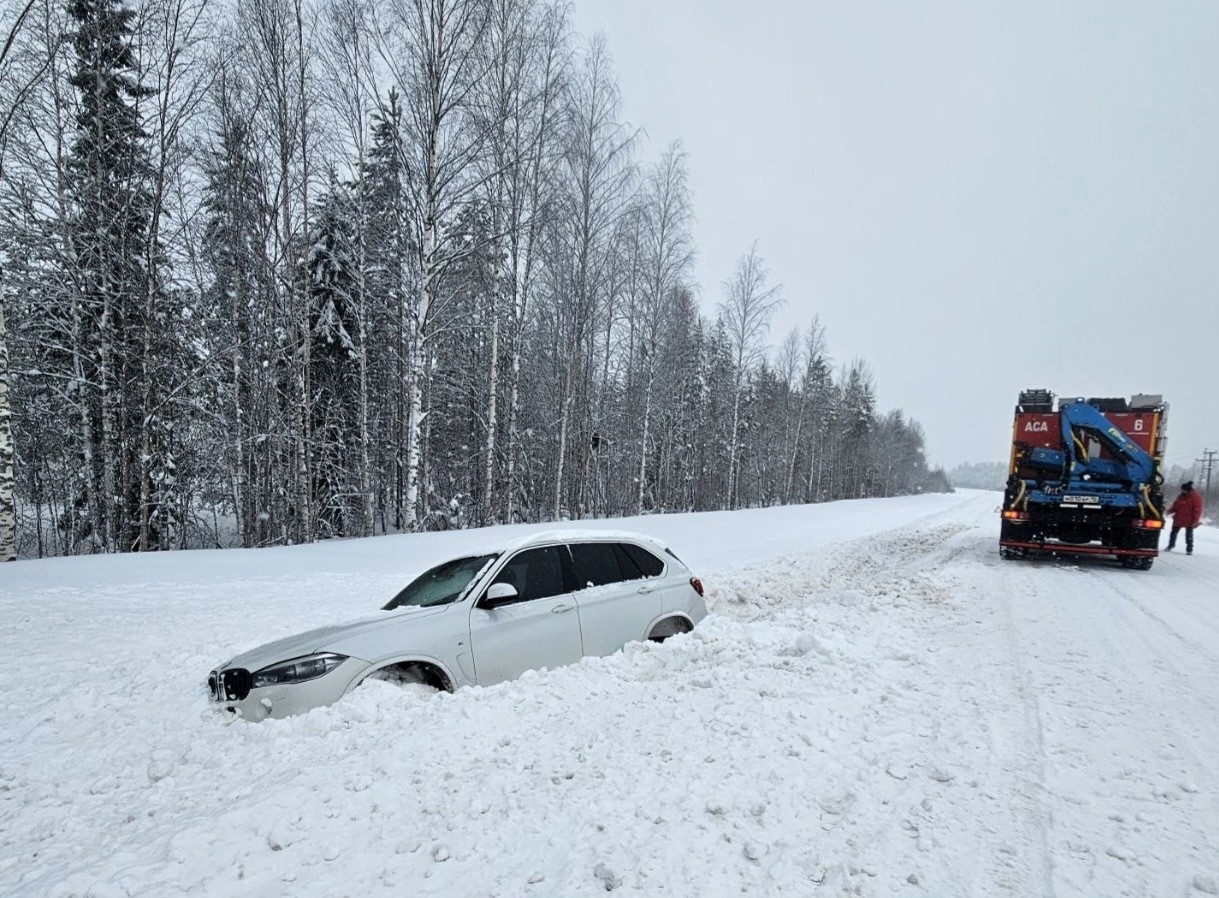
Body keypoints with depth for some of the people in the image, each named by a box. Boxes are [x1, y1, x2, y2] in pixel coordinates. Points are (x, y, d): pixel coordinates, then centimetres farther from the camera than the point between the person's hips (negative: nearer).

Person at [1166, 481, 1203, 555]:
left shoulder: (1195, 497, -12)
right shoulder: (1180, 497, 5)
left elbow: (1197, 510, -14)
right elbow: (1175, 506, 12)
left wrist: (1195, 520, -18)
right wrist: (1170, 510, -9)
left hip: (1189, 521, -6)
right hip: (1178, 519, 6)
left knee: (1189, 535, 3)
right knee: (1173, 533, 13)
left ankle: (1189, 549, 12)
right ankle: (1170, 545, 29)